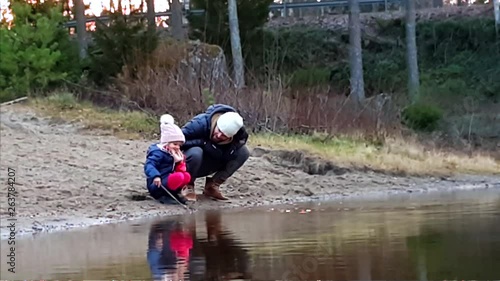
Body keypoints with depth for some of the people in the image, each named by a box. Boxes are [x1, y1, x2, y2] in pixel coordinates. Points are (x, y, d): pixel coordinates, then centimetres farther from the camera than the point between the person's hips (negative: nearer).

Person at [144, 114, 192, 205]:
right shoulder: (158, 153, -13)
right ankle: (163, 196, -18)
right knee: (178, 177, -28)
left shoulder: (175, 154, 15)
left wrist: (180, 162, -2)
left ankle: (173, 193, -8)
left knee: (187, 176, 3)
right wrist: (155, 176, -40)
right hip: (157, 185, -9)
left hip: (167, 181, 9)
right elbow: (149, 165, -26)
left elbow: (181, 171, 16)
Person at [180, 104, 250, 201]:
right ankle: (188, 186, -12)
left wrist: (208, 146, -33)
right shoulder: (201, 123, -28)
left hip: (207, 166, 4)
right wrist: (203, 142, -30)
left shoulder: (238, 135, -17)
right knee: (195, 152, -40)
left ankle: (212, 186, -6)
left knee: (243, 152, -14)